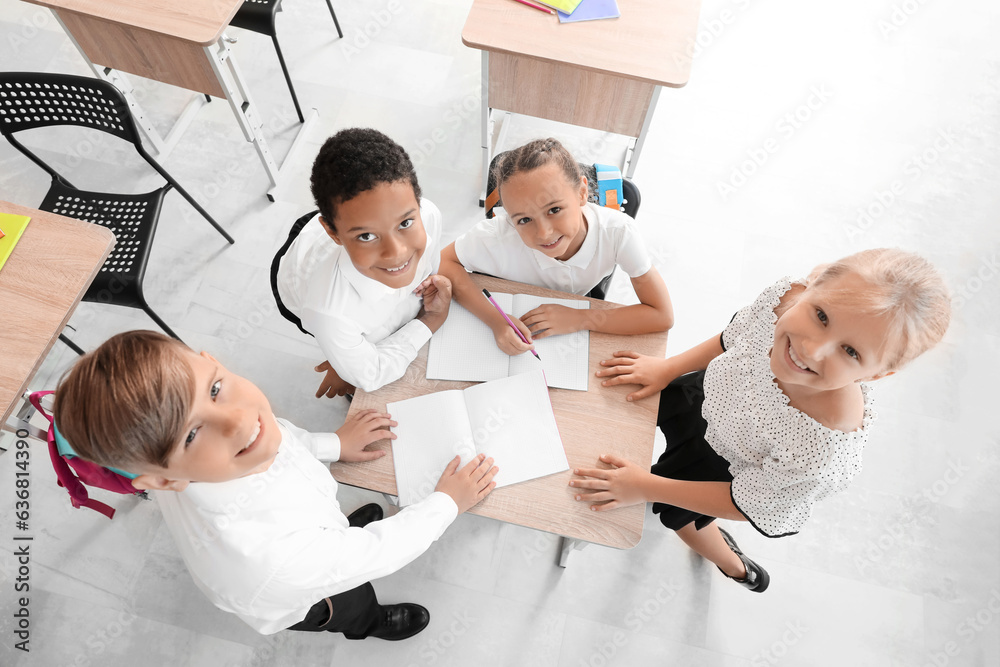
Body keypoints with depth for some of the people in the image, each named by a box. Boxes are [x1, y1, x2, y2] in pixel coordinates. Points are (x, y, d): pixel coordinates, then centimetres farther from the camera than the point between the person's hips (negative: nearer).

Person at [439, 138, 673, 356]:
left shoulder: (618, 231, -35)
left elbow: (662, 316, -28)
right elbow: (444, 263, -23)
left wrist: (581, 319, -35)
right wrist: (495, 320, -39)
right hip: (515, 317, 0)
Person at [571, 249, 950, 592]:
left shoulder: (823, 454, -48)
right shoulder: (784, 296, -36)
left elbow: (747, 505, -27)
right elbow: (734, 339, -10)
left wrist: (647, 488, -22)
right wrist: (667, 367, -5)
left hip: (740, 471, -4)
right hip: (716, 393, 4)